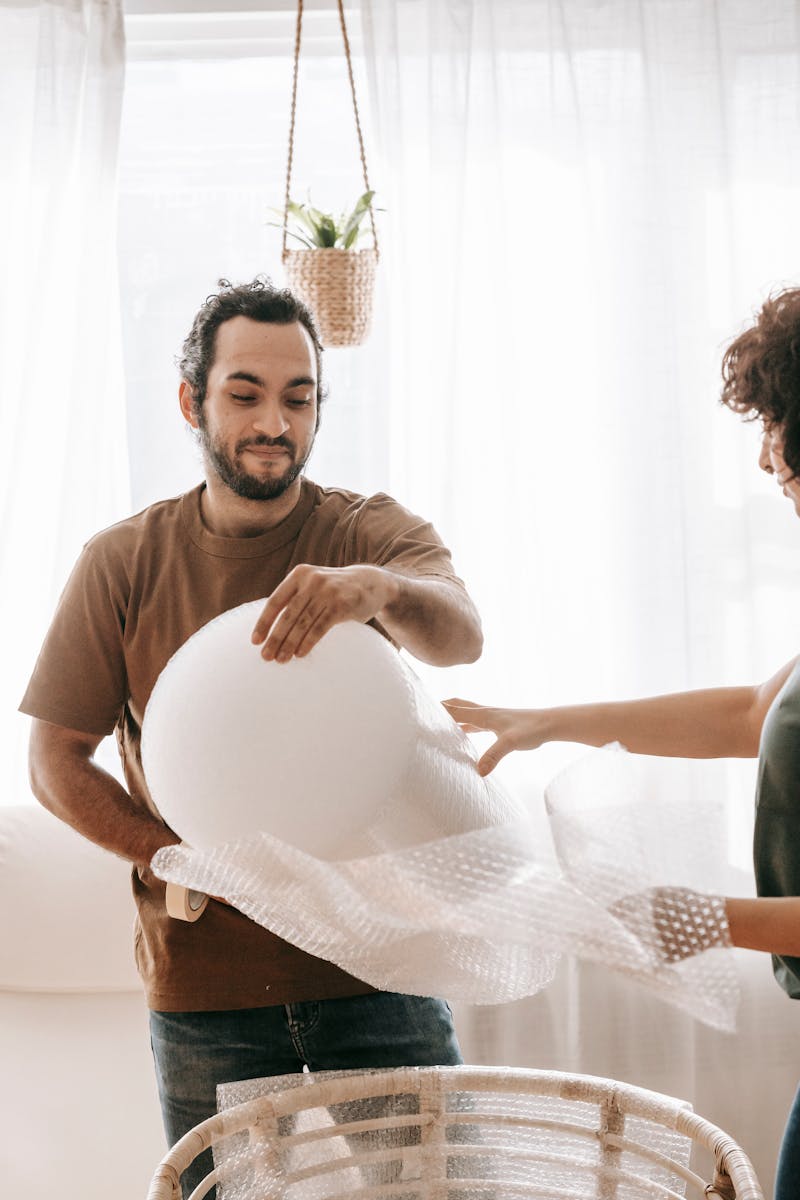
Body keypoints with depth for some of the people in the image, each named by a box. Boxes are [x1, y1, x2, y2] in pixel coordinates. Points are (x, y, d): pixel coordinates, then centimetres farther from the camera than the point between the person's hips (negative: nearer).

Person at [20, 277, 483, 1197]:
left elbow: (460, 636, -24)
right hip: (202, 988, 1)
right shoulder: (121, 563, -1)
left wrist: (375, 588, -47)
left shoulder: (373, 533, -3)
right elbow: (56, 762, 1)